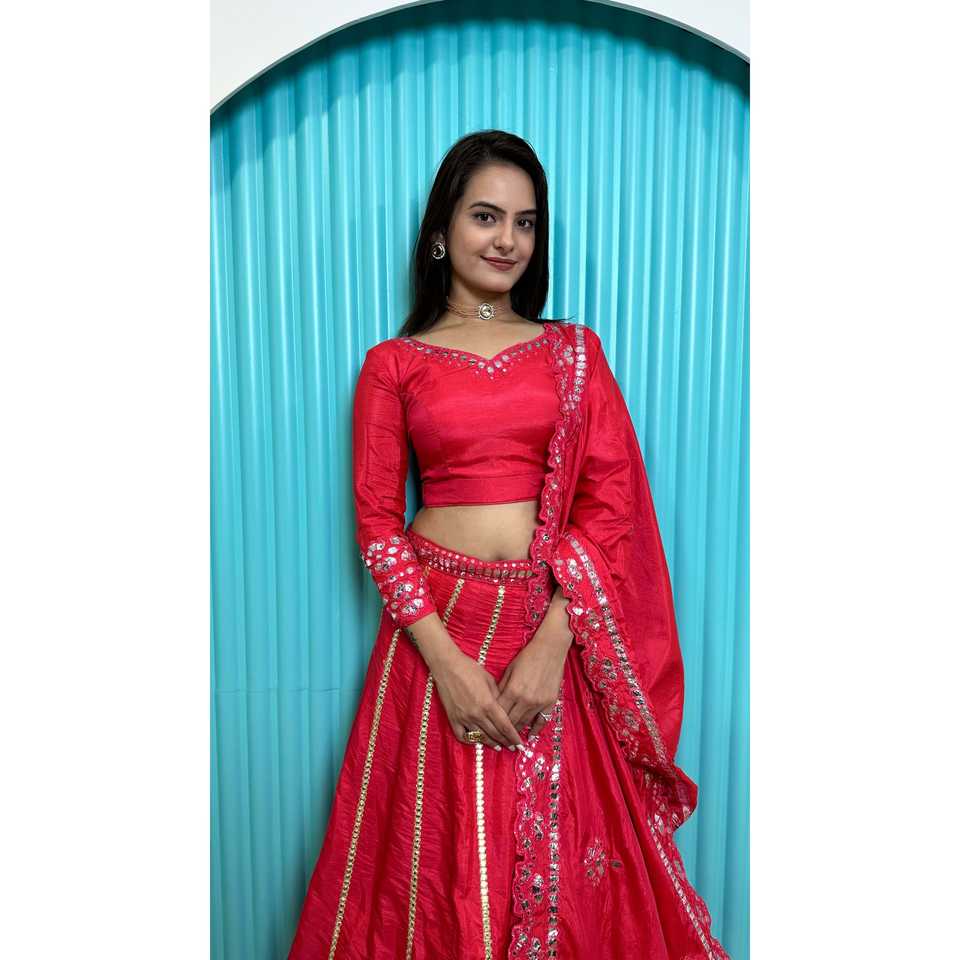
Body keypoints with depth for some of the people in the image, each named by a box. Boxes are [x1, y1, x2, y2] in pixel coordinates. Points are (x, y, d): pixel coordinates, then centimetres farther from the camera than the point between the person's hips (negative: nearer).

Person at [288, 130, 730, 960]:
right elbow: (377, 523, -1)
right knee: (441, 854, 13)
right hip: (436, 624, 0)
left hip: (559, 627, 1)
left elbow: (608, 502, -2)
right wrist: (446, 657, -11)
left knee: (565, 856, 13)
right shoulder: (392, 365, 3)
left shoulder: (575, 351, 7)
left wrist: (550, 643, -12)